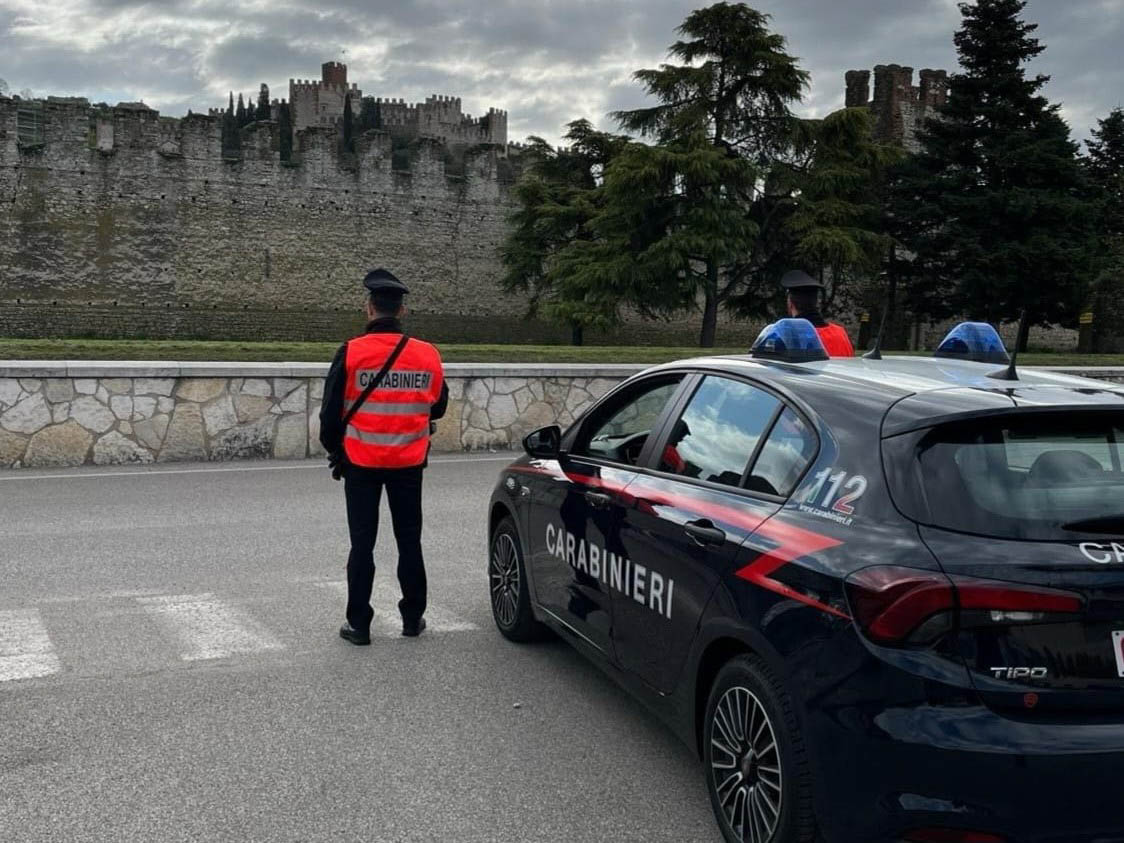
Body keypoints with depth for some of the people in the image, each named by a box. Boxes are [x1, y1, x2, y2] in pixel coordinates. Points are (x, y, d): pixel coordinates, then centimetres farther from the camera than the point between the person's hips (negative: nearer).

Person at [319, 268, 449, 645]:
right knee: (409, 541, 14)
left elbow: (331, 411, -6)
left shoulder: (351, 353, -11)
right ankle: (413, 618, 22)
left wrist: (334, 451, 10)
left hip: (361, 462, -2)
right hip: (409, 462, 2)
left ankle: (358, 624, 10)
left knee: (362, 543, 6)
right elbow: (438, 408, 10)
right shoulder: (428, 355, -4)